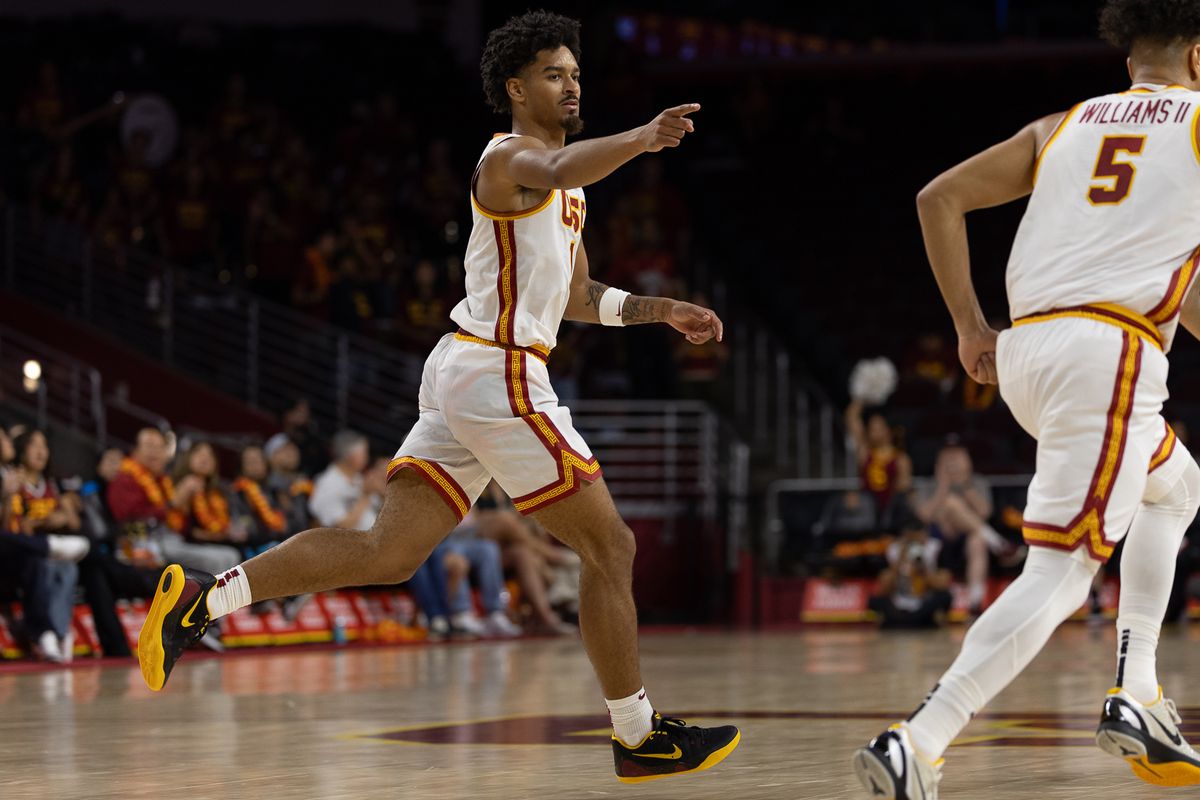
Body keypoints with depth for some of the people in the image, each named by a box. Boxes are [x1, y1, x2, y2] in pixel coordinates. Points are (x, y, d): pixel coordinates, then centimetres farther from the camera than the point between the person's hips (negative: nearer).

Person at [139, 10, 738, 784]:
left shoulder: (567, 187, 22)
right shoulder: (509, 157, -9)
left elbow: (578, 296, 30)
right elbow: (557, 171, -35)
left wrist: (662, 310, 18)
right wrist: (642, 138, -49)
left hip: (465, 374, 10)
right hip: (498, 374, -10)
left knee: (388, 552, 3)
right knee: (610, 546, -1)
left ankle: (200, 599, -2)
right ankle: (639, 739, 8)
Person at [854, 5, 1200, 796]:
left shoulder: (1064, 125, 21)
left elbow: (940, 198, 14)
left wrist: (970, 324, 16)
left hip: (1024, 349, 7)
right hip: (1113, 351, -7)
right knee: (1059, 574, -11)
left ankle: (1136, 697, 20)